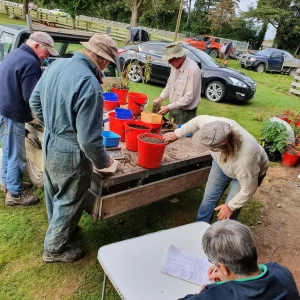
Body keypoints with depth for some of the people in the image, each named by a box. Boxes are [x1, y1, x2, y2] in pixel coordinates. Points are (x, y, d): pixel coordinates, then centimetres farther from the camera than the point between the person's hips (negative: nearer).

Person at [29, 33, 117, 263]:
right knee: (68, 203, 15)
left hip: (49, 144, 9)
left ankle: (58, 227, 54)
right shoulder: (89, 84, -30)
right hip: (70, 154, -8)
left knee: (54, 193, 28)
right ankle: (54, 249, 37)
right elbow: (89, 139, -29)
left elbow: (35, 102, 10)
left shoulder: (57, 64, -2)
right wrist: (103, 161, -10)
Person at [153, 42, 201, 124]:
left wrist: (169, 107, -22)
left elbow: (189, 97, -25)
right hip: (174, 108, 7)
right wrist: (161, 97, 0)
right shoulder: (175, 65, -2)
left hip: (185, 113, -7)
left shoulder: (193, 70, -25)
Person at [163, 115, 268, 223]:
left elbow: (248, 189, -29)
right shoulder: (215, 124, -36)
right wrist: (177, 134, -5)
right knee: (209, 197, 12)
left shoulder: (244, 160, -46)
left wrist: (230, 207, -17)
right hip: (222, 162, 5)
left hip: (251, 171, -5)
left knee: (229, 213, -4)